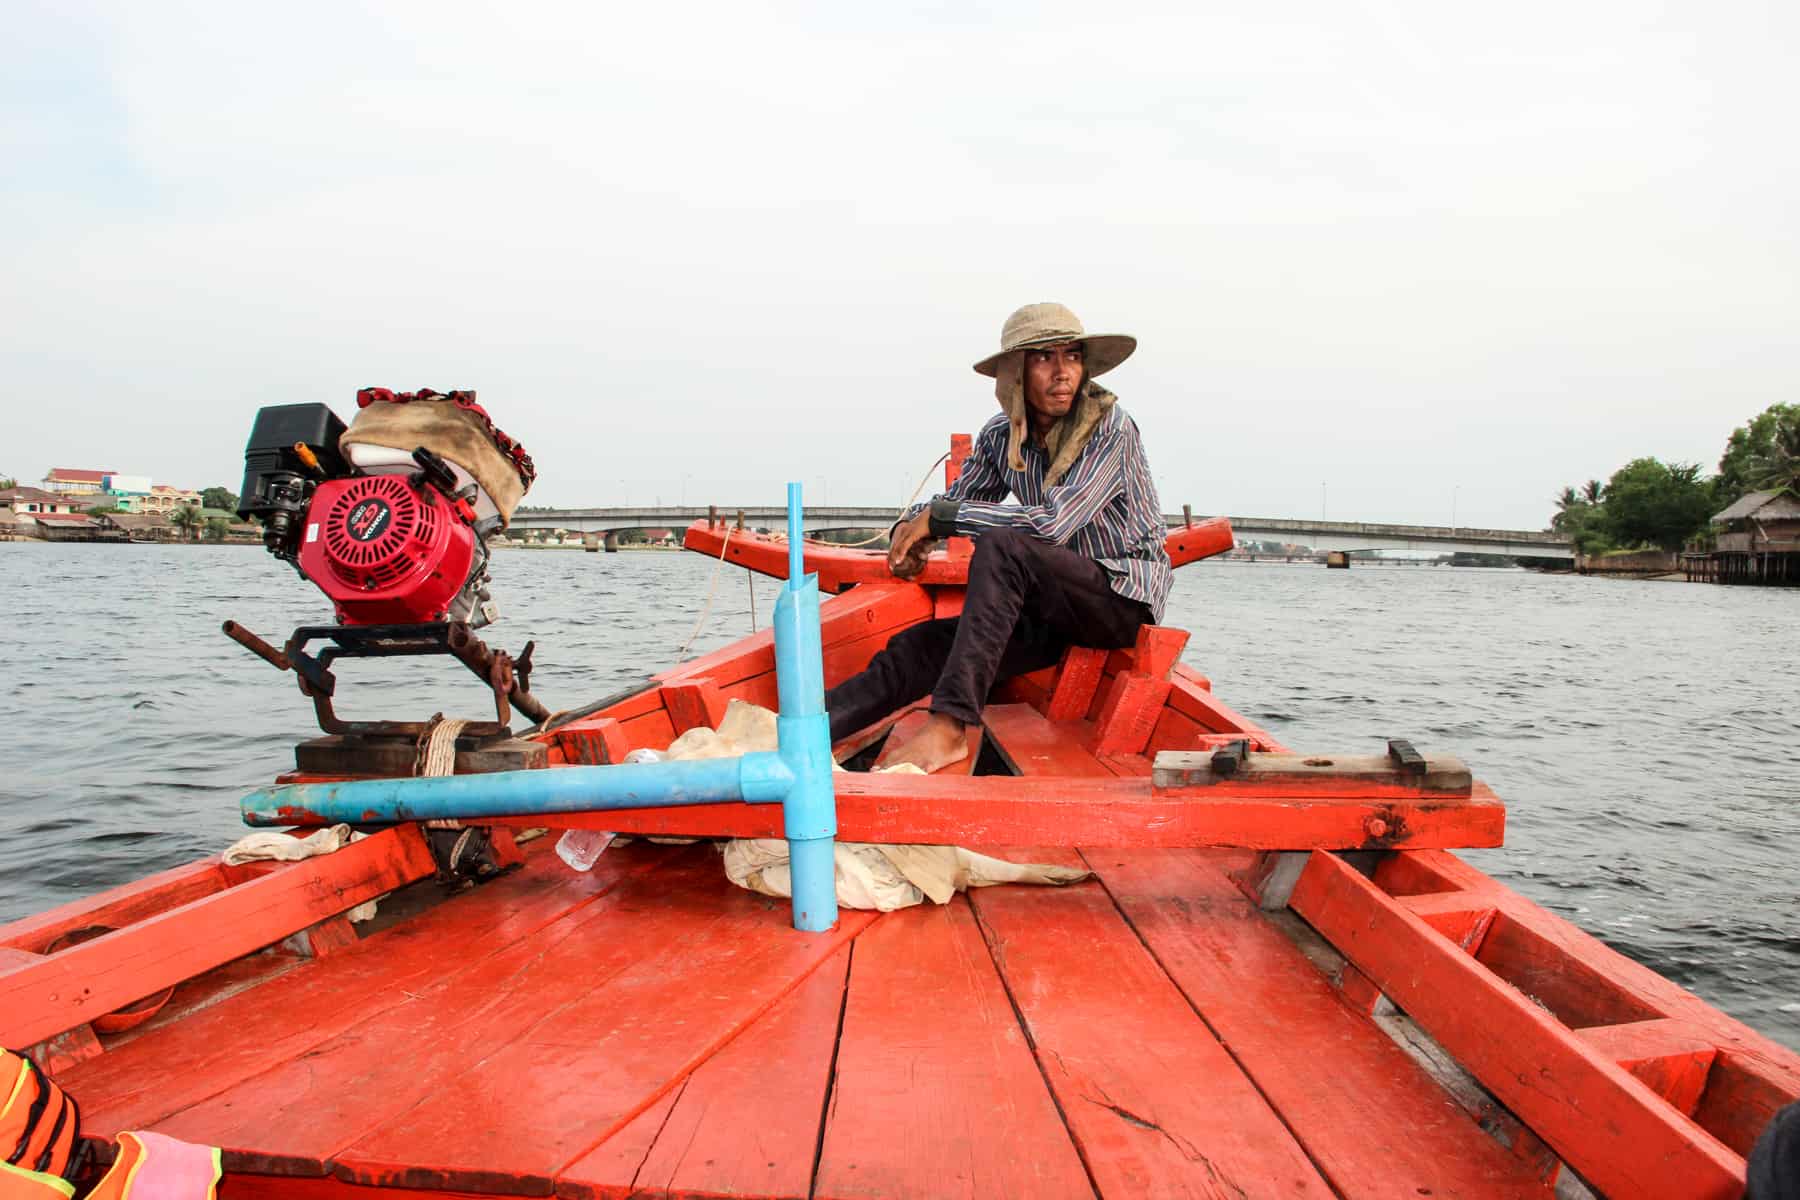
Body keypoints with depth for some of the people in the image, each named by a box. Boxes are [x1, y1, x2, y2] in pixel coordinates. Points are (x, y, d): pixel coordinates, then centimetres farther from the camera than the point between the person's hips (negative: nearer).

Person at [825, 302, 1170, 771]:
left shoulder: (1110, 428, -16)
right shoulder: (1001, 436, 2)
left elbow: (1053, 524, -27)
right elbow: (955, 501, 13)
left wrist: (937, 516, -23)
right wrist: (912, 526, -12)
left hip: (1124, 598, -6)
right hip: (1058, 609, 6)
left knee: (1000, 547, -32)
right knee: (926, 642, -15)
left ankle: (948, 729, -40)